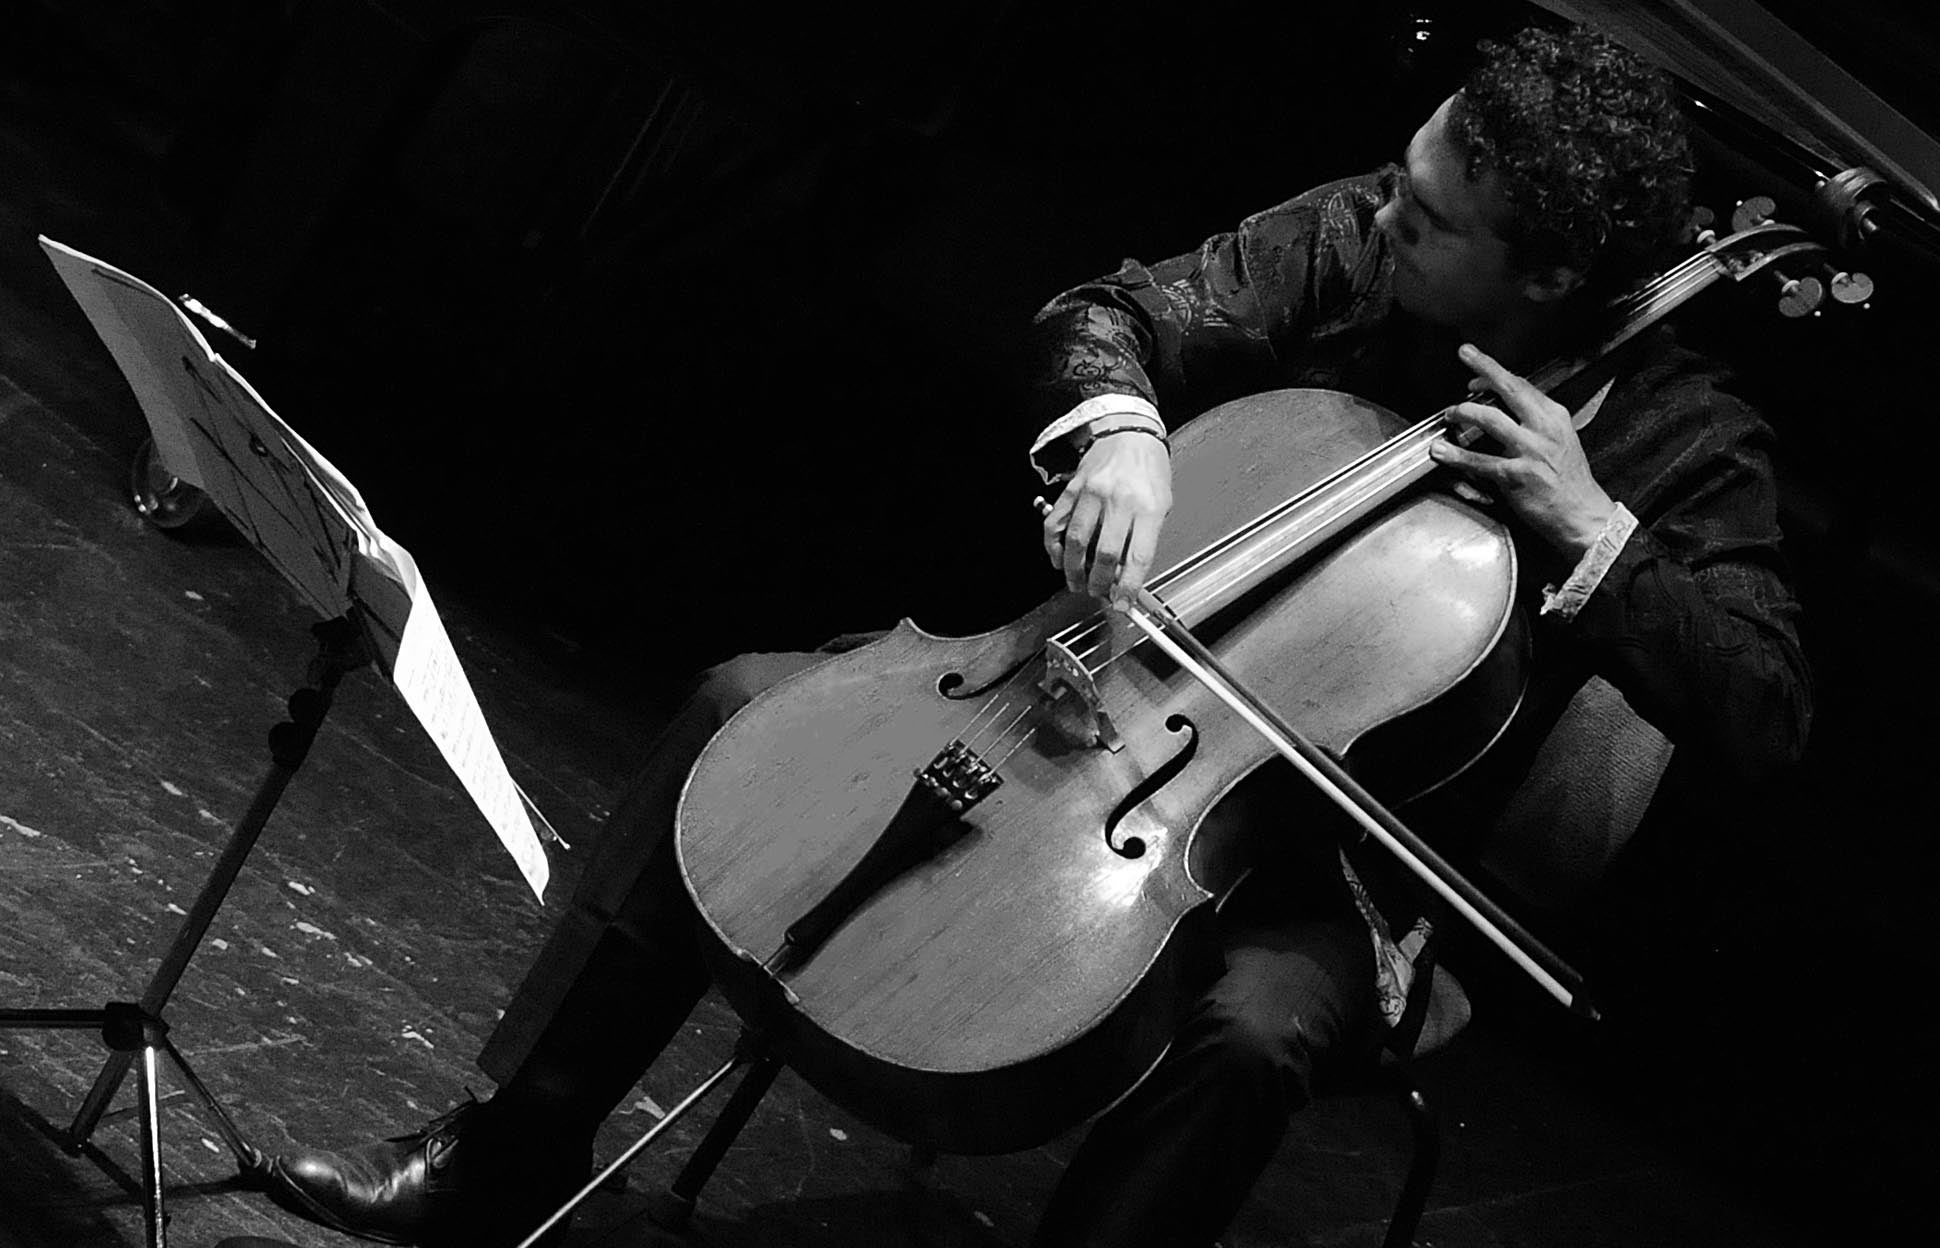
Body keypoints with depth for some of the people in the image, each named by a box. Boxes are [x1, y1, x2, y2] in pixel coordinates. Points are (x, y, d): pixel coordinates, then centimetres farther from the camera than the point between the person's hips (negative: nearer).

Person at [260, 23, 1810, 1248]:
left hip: (1321, 867, -4)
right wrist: (1118, 426, -26)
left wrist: (1593, 537, -31)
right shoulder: (1350, 239, -6)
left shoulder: (1680, 447, -14)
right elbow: (1110, 313, -3)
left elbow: (1766, 720, -19)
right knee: (749, 699, -7)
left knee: (1252, 1030, -38)